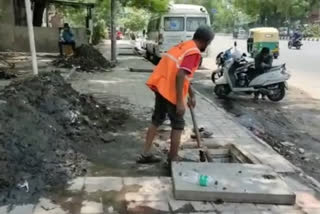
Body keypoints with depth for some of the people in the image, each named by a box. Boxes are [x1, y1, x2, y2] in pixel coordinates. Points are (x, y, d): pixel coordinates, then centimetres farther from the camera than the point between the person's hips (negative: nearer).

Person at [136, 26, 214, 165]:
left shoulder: (184, 46, 17)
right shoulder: (194, 52, -12)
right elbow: (180, 76, -23)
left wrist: (191, 95, 30)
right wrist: (180, 102, -23)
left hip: (161, 86, 9)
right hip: (170, 90, -9)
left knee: (157, 120, 18)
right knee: (178, 125, 6)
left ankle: (146, 155, 23)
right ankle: (173, 159, 15)